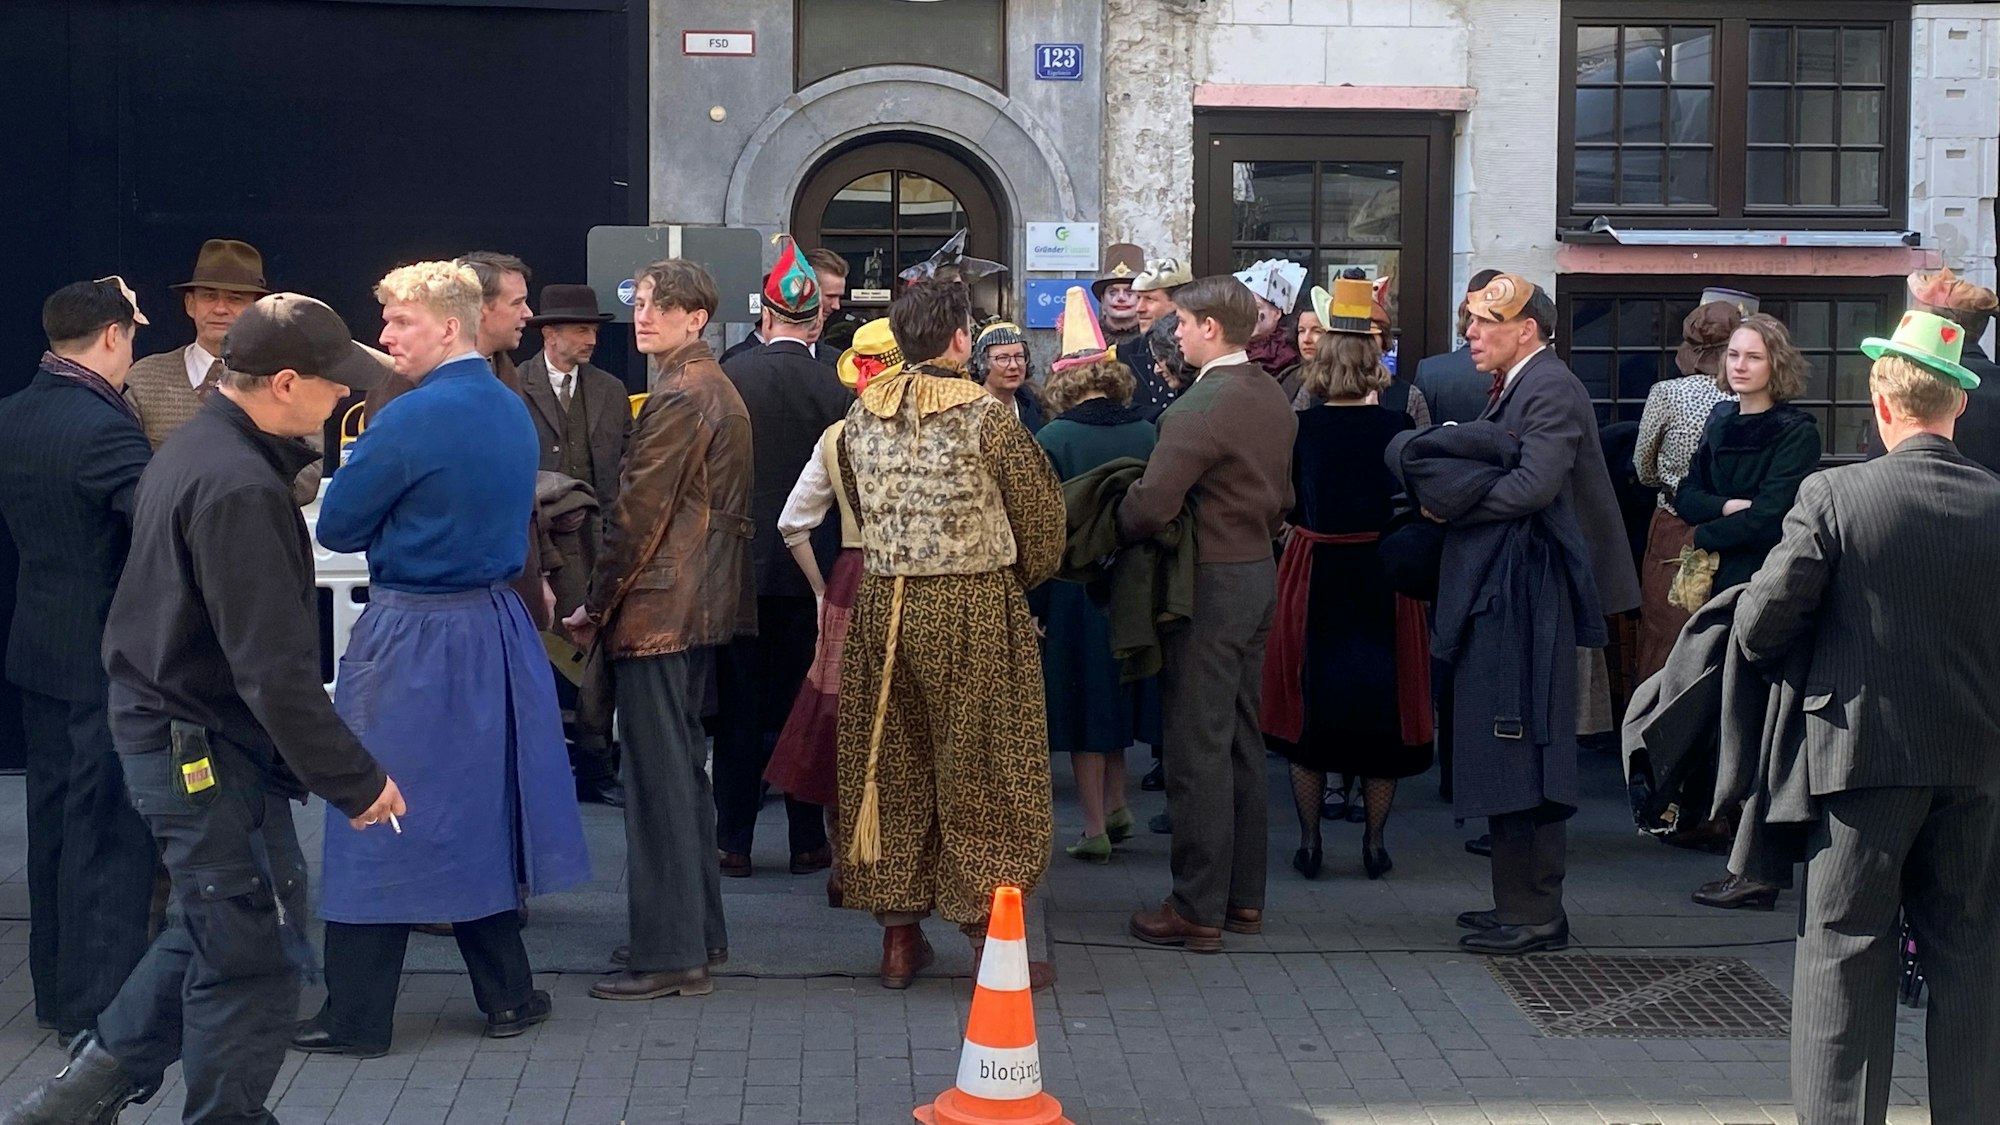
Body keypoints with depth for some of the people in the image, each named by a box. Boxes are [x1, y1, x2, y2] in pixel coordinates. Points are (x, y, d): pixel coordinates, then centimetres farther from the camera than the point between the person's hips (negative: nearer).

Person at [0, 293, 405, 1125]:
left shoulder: (193, 448, 8)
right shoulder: (241, 489, -24)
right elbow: (274, 670, -26)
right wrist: (355, 780, -20)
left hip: (161, 730, 10)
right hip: (213, 752, -10)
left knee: (216, 933, 22)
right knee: (254, 962, 2)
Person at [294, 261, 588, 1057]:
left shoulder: (413, 418, -18)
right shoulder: (513, 410, 7)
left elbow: (336, 526, -11)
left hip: (413, 639, -8)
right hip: (496, 628, 8)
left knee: (378, 817, 2)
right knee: (475, 811, 17)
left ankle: (356, 1016, 9)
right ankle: (508, 994, 22)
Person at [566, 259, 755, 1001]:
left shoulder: (677, 399, -15)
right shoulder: (719, 391, 15)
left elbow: (637, 515, -17)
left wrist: (597, 606, -8)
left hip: (659, 606, -10)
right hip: (705, 601, 10)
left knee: (659, 775, -6)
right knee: (684, 766, 16)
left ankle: (669, 953, -3)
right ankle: (699, 932, 24)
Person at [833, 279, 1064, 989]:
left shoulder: (861, 415, 4)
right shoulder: (982, 414, -10)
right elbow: (1041, 505, -4)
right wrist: (1026, 576, 14)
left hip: (881, 604, 5)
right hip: (975, 607, -5)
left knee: (891, 767, 12)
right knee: (979, 770, 3)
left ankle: (898, 936, 18)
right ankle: (989, 937, 6)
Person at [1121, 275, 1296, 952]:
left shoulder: (1201, 407, -20)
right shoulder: (1274, 397, 9)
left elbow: (1150, 505, -24)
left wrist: (1114, 536, -5)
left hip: (1209, 584, -9)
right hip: (1258, 573, 9)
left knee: (1199, 749, -3)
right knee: (1242, 739, 15)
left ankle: (1198, 910, 2)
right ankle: (1243, 896, 23)